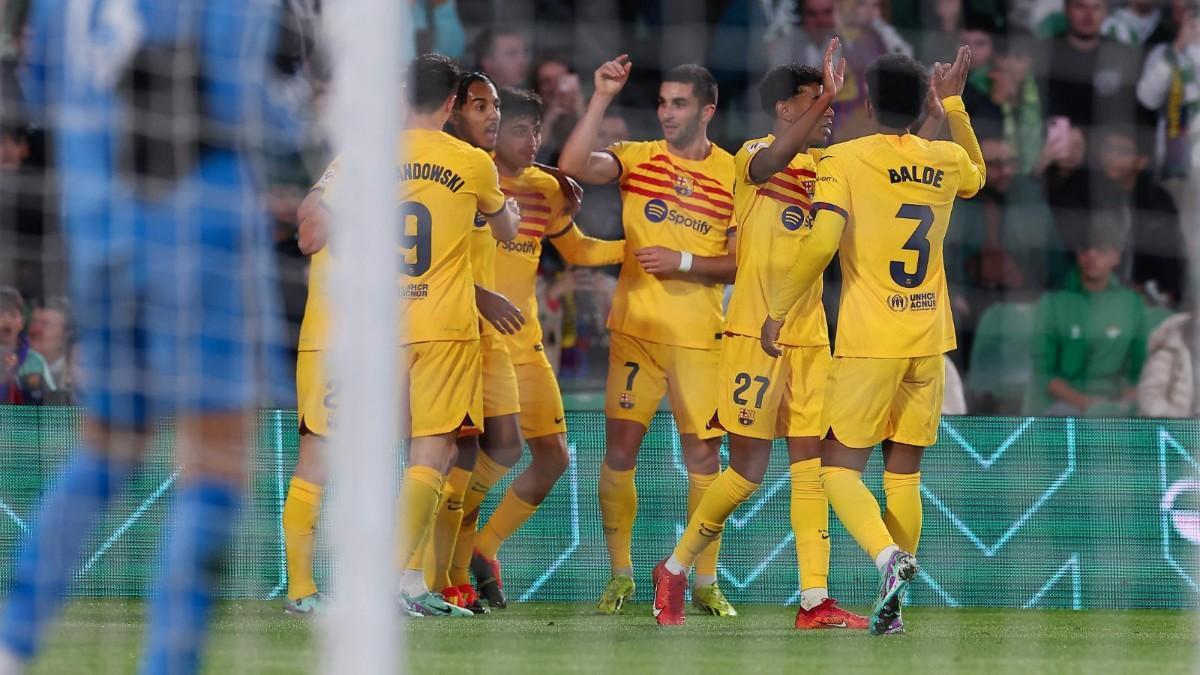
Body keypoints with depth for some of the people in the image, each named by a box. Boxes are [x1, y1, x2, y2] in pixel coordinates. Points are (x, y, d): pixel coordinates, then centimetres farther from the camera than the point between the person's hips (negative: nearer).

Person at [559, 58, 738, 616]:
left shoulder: (734, 174, 2)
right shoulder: (637, 158, 4)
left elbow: (740, 263, 1)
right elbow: (572, 166, -14)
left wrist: (683, 263, -13)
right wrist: (602, 98, -17)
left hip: (701, 334, -1)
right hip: (635, 328, 1)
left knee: (703, 454, 1)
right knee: (620, 449, -2)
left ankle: (705, 581, 11)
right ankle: (620, 575, 10)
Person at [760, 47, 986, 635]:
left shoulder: (844, 161, -8)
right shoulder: (947, 161, 7)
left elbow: (821, 241, -19)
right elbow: (977, 175, 33)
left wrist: (776, 311, -9)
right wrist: (954, 103, 39)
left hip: (869, 343, -4)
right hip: (929, 341, 4)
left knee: (840, 469, 1)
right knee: (904, 473, 13)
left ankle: (889, 559, -25)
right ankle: (893, 606, 12)